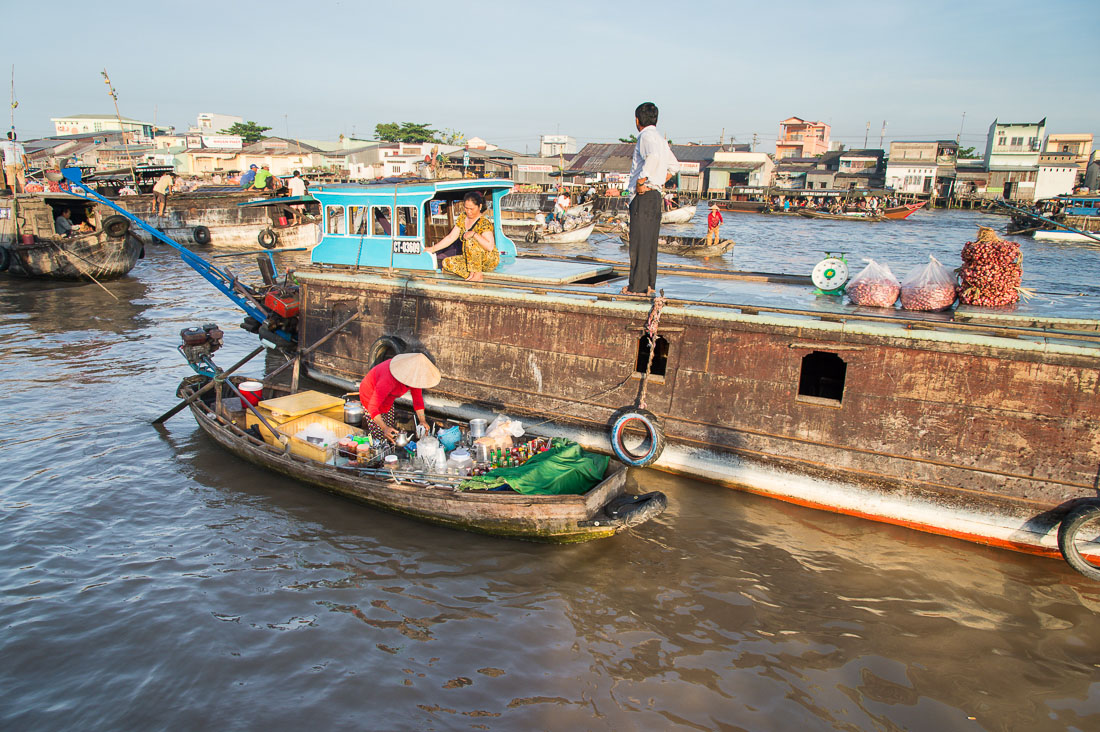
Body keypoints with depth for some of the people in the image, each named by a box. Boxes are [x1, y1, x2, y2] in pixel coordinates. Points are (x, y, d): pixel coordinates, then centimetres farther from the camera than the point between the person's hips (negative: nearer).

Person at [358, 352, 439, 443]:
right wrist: (384, 428, -50)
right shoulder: (389, 379, -43)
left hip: (388, 398, 6)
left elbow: (417, 398, -10)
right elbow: (373, 407, -39)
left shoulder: (414, 374, -22)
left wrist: (422, 420, -20)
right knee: (380, 437, -3)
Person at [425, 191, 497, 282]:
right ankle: (473, 276, -19)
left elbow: (490, 247, -29)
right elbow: (450, 237, 9)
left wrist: (474, 234, -34)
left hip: (489, 260, -7)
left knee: (471, 240, -31)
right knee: (446, 263, -9)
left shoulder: (484, 223, -17)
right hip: (469, 260, 7)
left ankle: (477, 274, -27)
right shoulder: (462, 218, 4)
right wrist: (433, 249, 4)